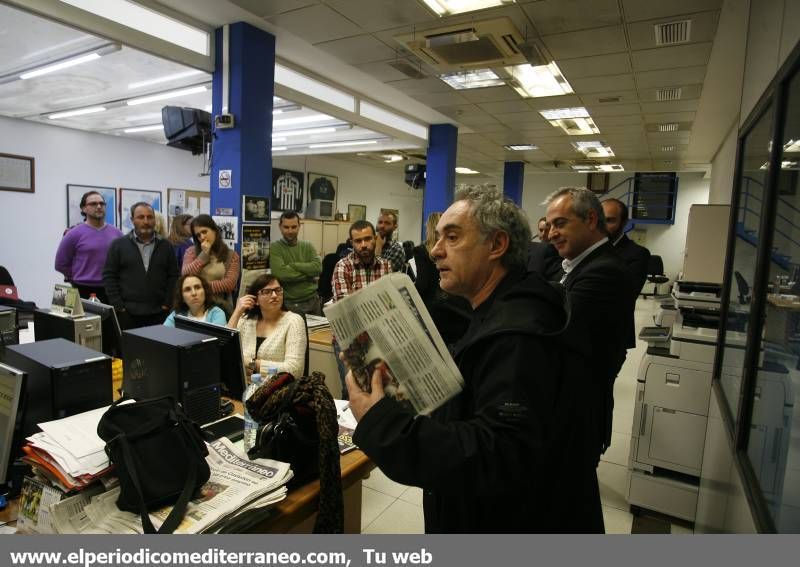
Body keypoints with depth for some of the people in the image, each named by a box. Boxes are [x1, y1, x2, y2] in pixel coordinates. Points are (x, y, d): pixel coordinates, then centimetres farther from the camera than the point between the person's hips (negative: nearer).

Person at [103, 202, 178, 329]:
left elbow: (173, 276, 6)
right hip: (127, 313, -1)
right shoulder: (118, 245, 4)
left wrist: (167, 304, -2)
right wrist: (118, 306, -5)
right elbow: (108, 276, 2)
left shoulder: (166, 246, 8)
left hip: (159, 313, 1)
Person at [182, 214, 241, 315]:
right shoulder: (191, 252, 8)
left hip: (221, 307, -1)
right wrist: (204, 254, -5)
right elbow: (185, 276, -6)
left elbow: (230, 283, -8)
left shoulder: (231, 255, 3)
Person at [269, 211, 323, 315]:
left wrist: (292, 265, -14)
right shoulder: (274, 248, -6)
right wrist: (308, 273, -12)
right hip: (288, 304, -4)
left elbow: (318, 268, -9)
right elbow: (281, 273, -21)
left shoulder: (308, 246, 6)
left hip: (312, 301, 4)